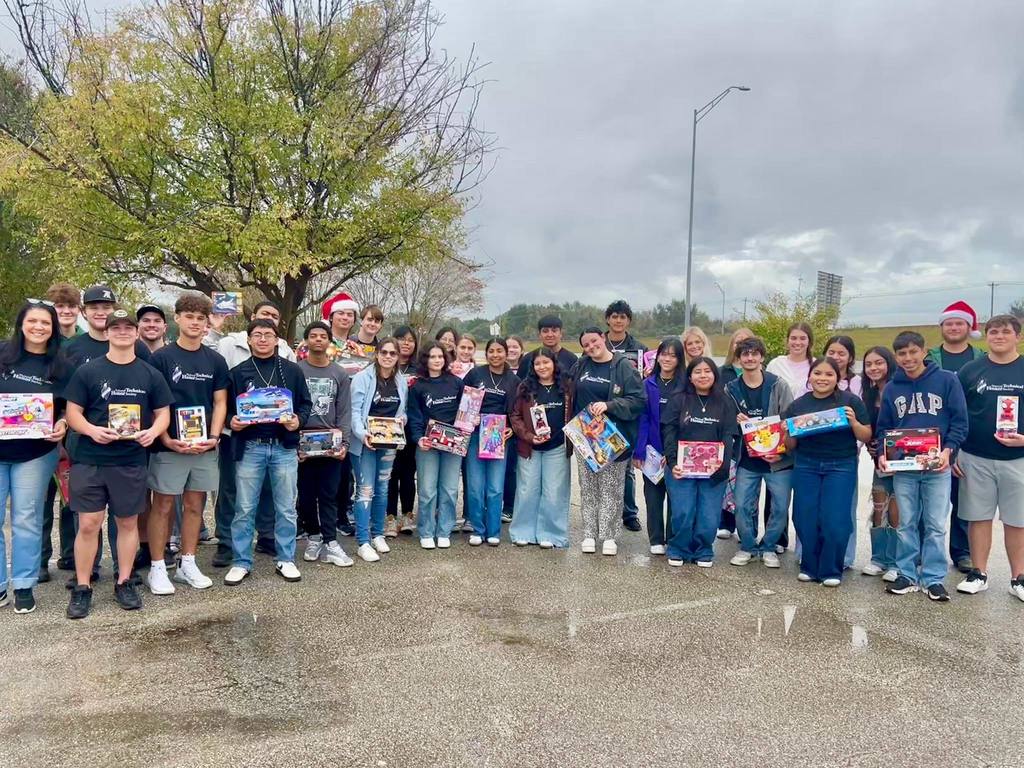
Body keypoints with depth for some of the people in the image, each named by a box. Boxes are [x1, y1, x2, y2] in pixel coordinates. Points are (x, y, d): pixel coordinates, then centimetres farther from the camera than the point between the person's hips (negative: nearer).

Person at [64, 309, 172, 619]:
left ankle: (124, 583, 22)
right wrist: (91, 430, -19)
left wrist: (153, 431, -13)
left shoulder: (150, 374, 6)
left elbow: (163, 413, 8)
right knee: (88, 524, 1)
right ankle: (82, 588, 14)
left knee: (128, 522, 9)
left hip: (131, 461, 1)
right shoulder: (87, 371, 2)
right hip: (89, 460, -1)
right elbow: (72, 413, 1)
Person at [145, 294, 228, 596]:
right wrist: (168, 440, -14)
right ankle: (157, 568, 13)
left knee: (195, 506, 10)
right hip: (169, 445, -3)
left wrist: (213, 437, -6)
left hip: (204, 446, 4)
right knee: (163, 506, 3)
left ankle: (187, 564, 21)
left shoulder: (215, 361, 8)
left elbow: (220, 402, 8)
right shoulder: (161, 357, -2)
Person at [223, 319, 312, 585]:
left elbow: (306, 403, 9)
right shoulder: (237, 372, 6)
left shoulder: (293, 370, 6)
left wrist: (298, 420, -10)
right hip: (249, 448, 0)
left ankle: (285, 560, 19)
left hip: (284, 447, 1)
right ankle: (241, 562, 17)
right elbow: (226, 407, 9)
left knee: (286, 508, 7)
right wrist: (232, 421, -12)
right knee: (244, 509, 4)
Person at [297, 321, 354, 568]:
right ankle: (313, 536, 23)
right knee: (306, 495, 7)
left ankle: (330, 543, 6)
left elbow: (345, 412, 4)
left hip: (330, 445, 1)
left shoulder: (340, 374, 8)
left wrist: (344, 442, -7)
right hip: (302, 444, -1)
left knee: (329, 495, 2)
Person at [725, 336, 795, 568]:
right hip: (746, 460, 1)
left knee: (780, 507, 3)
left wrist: (782, 451, -14)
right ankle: (747, 546, 23)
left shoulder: (778, 385, -3)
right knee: (743, 506, 1)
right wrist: (735, 421, -13)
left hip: (778, 460, -1)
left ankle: (768, 547, 24)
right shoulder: (731, 389, 2)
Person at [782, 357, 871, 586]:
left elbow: (867, 437, 1)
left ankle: (831, 570, 12)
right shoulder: (798, 405, 7)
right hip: (806, 466, 2)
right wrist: (788, 432, -10)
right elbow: (790, 445, 11)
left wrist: (854, 422, -16)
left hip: (841, 466, -2)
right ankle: (810, 567, 18)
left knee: (834, 520, -5)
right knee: (805, 518, 1)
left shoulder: (851, 401, 0)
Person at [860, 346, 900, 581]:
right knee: (878, 510, 9)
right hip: (880, 459, 6)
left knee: (896, 512, -2)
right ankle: (879, 559, 19)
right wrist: (869, 445, 4)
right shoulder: (870, 395, 10)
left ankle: (895, 563, 8)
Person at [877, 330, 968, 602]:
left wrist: (948, 450, -16)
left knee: (935, 526, 5)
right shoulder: (891, 388, 6)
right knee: (907, 524, 9)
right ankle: (907, 575, 18)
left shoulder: (947, 380, -2)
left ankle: (934, 578, 14)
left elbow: (959, 422, -3)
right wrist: (882, 454, -6)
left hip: (937, 467, -2)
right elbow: (883, 428, 10)